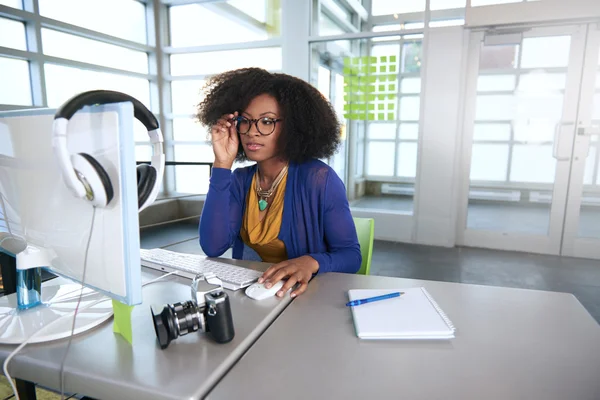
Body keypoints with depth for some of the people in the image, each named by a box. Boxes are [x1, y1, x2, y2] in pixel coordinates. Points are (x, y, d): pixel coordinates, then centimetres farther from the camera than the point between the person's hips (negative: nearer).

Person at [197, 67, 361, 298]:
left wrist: (312, 262, -31)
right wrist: (222, 165, -16)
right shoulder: (239, 180, 0)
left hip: (308, 292, -4)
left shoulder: (319, 178, -15)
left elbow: (351, 254, -11)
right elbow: (213, 248, -13)